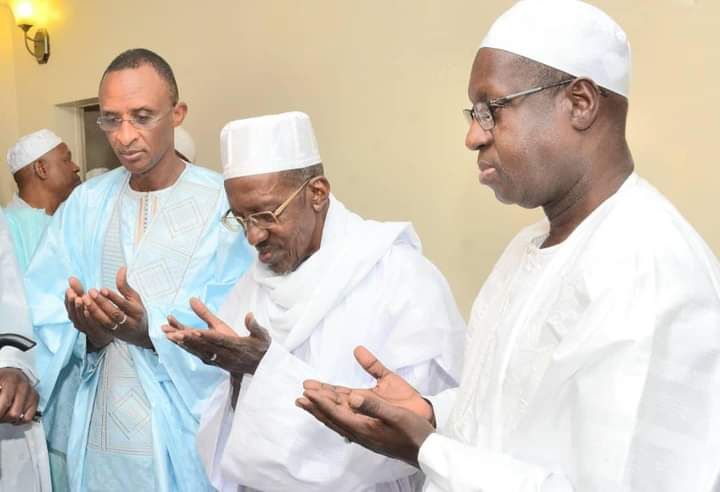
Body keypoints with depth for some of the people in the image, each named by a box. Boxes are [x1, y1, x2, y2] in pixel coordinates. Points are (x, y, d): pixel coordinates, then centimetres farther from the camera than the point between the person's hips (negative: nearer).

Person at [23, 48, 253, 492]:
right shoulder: (86, 204, 4)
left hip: (184, 438, -3)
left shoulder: (225, 205, -10)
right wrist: (88, 334, -20)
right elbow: (39, 309, -1)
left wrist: (150, 330, -27)